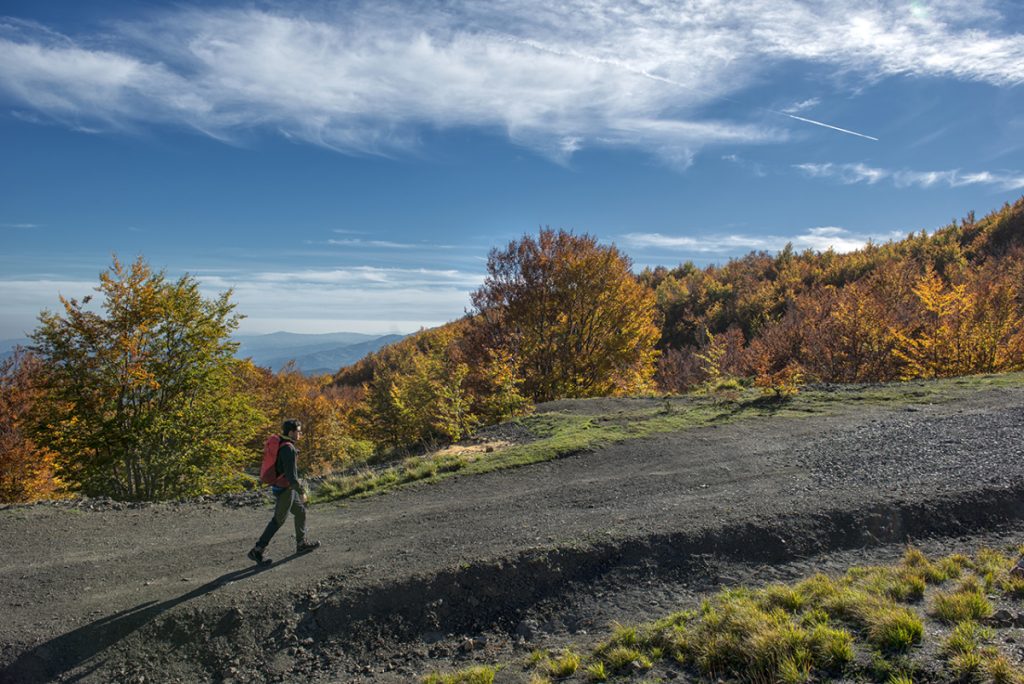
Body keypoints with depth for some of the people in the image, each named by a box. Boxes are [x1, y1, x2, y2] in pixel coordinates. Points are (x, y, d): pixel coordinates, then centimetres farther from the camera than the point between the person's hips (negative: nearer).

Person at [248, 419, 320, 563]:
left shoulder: (281, 444, 7)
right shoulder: (289, 449, -25)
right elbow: (291, 474, -27)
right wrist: (301, 491, -18)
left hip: (281, 487, 10)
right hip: (285, 490, -10)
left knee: (301, 512, 18)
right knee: (278, 521, 2)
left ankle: (302, 543, 27)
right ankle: (257, 551, 7)